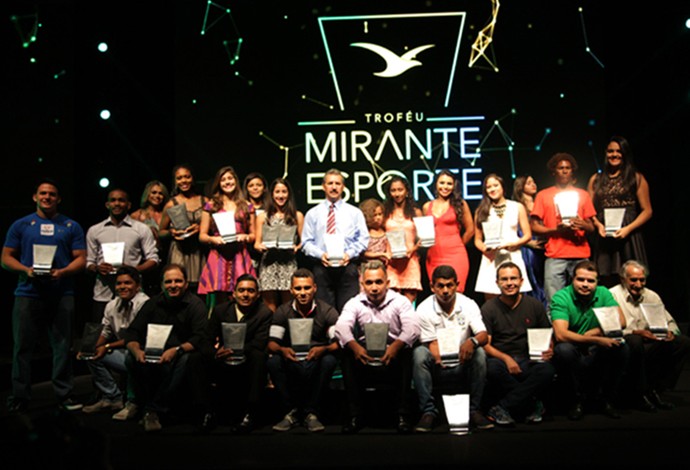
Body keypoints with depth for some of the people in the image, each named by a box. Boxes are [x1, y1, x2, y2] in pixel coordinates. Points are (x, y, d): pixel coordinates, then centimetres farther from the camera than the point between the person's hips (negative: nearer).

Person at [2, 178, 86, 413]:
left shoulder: (71, 226, 9)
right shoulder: (21, 225, 10)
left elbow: (81, 259, 5)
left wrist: (62, 272, -14)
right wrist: (26, 270, -11)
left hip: (62, 294, 0)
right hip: (28, 294, 1)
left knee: (62, 346, 3)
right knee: (22, 347, 4)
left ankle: (64, 394, 11)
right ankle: (19, 397, 14)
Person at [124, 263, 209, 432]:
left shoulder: (195, 304, -6)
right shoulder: (153, 304, 6)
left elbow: (200, 338, -18)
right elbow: (132, 333, 0)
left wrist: (177, 350, -35)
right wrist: (137, 350, -23)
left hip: (182, 354, -3)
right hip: (154, 356, 3)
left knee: (185, 360, -35)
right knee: (131, 358, -23)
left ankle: (153, 410, -26)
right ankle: (145, 407, -13)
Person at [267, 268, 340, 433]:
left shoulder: (327, 311, -4)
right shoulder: (282, 311, 1)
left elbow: (338, 342, -14)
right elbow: (272, 343, -5)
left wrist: (323, 349, -36)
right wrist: (282, 350, -29)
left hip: (316, 363, -1)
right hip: (292, 363, 1)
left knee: (330, 360, -33)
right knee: (273, 362, -28)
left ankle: (311, 412, -18)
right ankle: (292, 411, -13)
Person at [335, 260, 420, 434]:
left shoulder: (400, 301, 1)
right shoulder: (354, 303, 5)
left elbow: (413, 327, -16)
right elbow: (341, 327, -14)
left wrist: (396, 345, -37)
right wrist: (354, 346, -36)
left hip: (393, 355, -1)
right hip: (365, 355, 1)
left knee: (406, 353, -32)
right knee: (347, 355, -29)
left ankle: (403, 415, -23)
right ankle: (355, 415, -20)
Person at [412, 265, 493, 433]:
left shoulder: (468, 305, -3)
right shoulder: (424, 309, -7)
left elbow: (483, 335, -12)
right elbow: (432, 343, -10)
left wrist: (472, 341, -38)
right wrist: (438, 359, -34)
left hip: (463, 366, 1)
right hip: (438, 368, -1)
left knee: (479, 353, -28)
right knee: (419, 353, -29)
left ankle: (474, 409, -14)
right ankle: (428, 411, -21)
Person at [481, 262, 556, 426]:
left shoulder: (535, 305, 9)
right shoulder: (488, 308, 3)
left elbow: (548, 337, 15)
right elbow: (484, 343, -3)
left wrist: (549, 350, -9)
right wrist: (506, 358, -20)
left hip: (529, 360, 2)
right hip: (500, 359, -1)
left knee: (547, 369, -31)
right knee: (492, 368, -36)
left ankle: (503, 408, -21)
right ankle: (533, 405, -14)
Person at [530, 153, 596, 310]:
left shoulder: (582, 194, 18)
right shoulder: (543, 195, 11)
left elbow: (591, 227, 16)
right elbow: (534, 226, 5)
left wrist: (583, 225, -8)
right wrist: (557, 230, -12)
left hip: (581, 256, 2)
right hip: (555, 256, -2)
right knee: (554, 301, -9)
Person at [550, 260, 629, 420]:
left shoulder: (603, 293, 1)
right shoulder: (561, 297, -14)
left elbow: (621, 321, -9)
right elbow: (560, 334, -27)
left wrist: (594, 332, -20)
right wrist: (597, 340, -33)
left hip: (596, 353, 4)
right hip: (573, 352, -3)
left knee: (621, 348, -23)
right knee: (563, 350, -35)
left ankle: (606, 398, -1)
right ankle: (577, 399, -9)